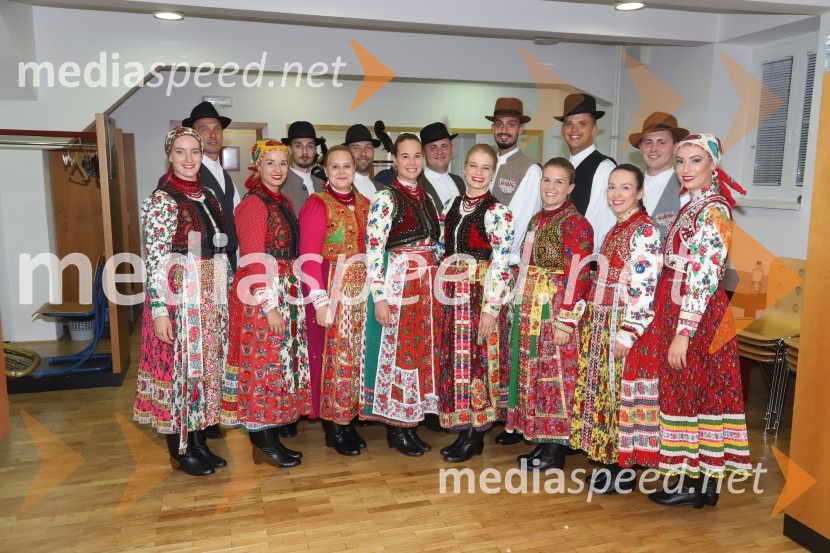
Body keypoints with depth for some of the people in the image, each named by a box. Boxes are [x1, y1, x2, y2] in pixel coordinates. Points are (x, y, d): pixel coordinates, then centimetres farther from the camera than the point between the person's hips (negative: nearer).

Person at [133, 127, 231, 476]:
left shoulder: (208, 195, 10)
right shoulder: (161, 200, -11)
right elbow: (154, 259, -14)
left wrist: (226, 291, 14)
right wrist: (159, 309, -18)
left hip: (212, 296, 7)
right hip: (177, 297, -7)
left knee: (206, 366, 13)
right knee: (178, 367, 3)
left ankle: (199, 440, 28)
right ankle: (180, 450, 19)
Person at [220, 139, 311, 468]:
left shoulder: (284, 202, 14)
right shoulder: (253, 203, -11)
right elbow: (254, 261, -16)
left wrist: (290, 296, 9)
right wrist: (269, 305, -19)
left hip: (287, 292, 9)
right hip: (262, 294, -9)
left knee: (282, 362, 12)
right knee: (264, 363, -2)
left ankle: (271, 436, 24)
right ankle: (263, 440, 11)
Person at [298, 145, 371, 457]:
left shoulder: (364, 204, 11)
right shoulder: (317, 205, -7)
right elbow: (309, 257, -13)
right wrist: (320, 300, -18)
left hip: (361, 289, 6)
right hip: (331, 289, -6)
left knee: (356, 354, 10)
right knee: (333, 355, 1)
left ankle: (348, 419, 24)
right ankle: (333, 428, 14)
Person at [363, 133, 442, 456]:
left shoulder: (426, 197, 13)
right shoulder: (386, 198, -8)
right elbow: (373, 250, -14)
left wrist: (434, 286, 14)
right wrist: (380, 297, -18)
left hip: (428, 286, 7)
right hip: (398, 284, -7)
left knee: (422, 352, 10)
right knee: (397, 353, -1)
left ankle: (410, 424, 23)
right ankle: (395, 429, 14)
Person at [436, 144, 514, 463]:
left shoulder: (498, 213, -8)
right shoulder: (450, 206, 10)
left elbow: (501, 265, -12)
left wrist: (491, 307, -16)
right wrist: (440, 292, 10)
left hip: (480, 295, -6)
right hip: (450, 295, 6)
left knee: (476, 362, 0)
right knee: (453, 362, 10)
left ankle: (475, 436, 14)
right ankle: (463, 431, 24)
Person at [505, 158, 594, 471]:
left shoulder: (575, 224, -11)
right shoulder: (536, 220, 13)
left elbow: (578, 277, -16)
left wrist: (565, 322, -19)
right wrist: (523, 309, 13)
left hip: (557, 311, -8)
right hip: (531, 312, 8)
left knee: (557, 375, 0)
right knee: (534, 374, 12)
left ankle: (556, 452, 14)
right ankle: (542, 442, 25)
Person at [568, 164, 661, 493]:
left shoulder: (645, 231, -12)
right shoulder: (615, 230, 14)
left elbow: (644, 289, -18)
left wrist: (627, 333, -21)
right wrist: (591, 322, 16)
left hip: (622, 324, -8)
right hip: (599, 322, 9)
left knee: (620, 392, 0)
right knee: (601, 389, 12)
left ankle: (623, 471, 15)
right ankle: (610, 461, 26)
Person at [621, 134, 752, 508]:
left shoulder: (713, 210, -14)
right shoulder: (692, 206, 13)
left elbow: (704, 278, -20)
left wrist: (684, 331, -22)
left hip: (696, 316, -9)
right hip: (677, 310, 9)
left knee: (690, 393, 0)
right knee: (684, 391, 13)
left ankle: (695, 484, 15)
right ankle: (701, 479, 25)